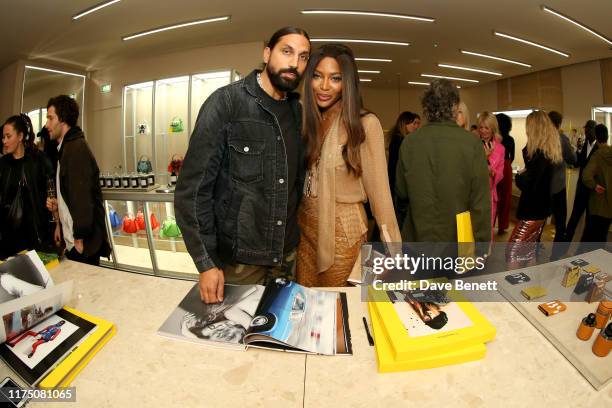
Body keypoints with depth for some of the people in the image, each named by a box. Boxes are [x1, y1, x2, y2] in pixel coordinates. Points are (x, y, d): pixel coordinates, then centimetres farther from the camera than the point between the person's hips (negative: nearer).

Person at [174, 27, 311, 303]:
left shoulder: (298, 112, 5)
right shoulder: (226, 101, -11)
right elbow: (193, 187, -13)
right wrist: (206, 263, -14)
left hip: (287, 255, 5)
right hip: (237, 259, -4)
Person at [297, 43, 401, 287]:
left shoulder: (365, 124, -14)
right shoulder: (307, 121, 3)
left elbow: (378, 189, -14)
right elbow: (299, 177, 7)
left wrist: (393, 249, -13)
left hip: (341, 229, -5)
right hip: (304, 224, 5)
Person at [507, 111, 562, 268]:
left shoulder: (540, 154, -21)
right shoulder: (548, 150, 9)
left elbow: (527, 184, -22)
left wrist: (519, 175, -6)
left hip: (533, 210, -10)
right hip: (540, 207, 10)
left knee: (513, 251, -7)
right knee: (529, 250, 17)